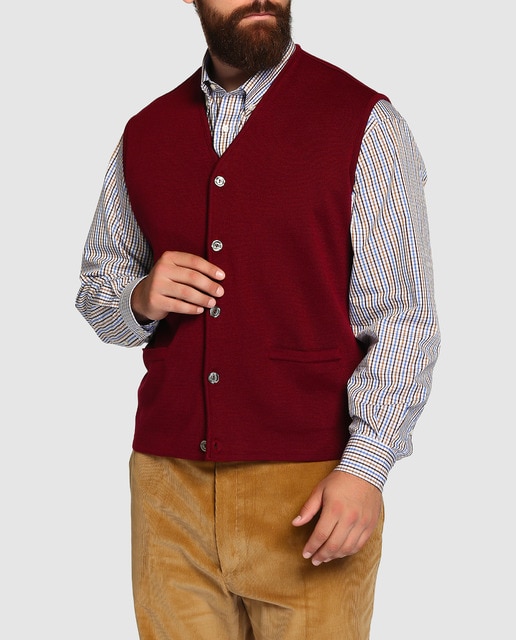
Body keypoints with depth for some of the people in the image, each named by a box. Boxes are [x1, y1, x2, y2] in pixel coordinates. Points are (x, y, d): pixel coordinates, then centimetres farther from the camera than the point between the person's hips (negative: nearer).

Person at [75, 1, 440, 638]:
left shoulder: (364, 123, -3)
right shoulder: (144, 132, 10)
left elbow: (401, 312, -6)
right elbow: (97, 283, 19)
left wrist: (364, 467, -16)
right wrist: (139, 300, -5)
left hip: (311, 489, -3)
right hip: (169, 477, 4)